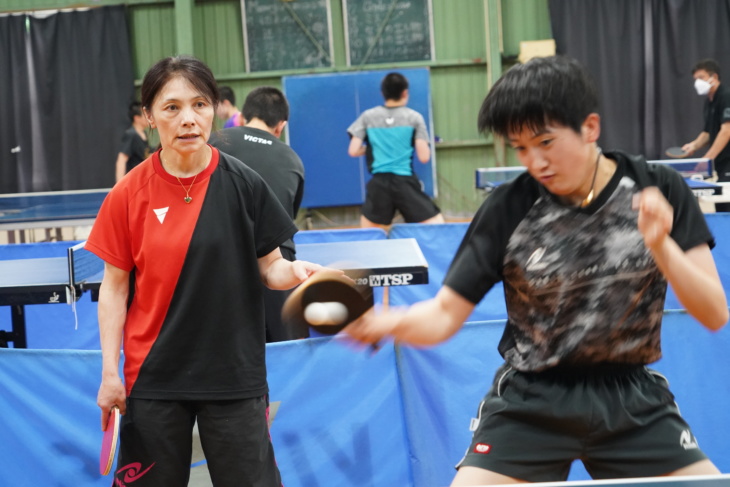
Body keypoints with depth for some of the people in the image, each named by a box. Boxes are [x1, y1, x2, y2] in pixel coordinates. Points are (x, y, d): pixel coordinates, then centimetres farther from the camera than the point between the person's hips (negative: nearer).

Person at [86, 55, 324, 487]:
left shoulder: (244, 184, -5)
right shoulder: (129, 195, -4)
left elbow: (269, 267, 3)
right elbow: (115, 286, 3)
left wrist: (293, 272, -20)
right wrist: (110, 372, -1)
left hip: (235, 376, -1)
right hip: (154, 378, 1)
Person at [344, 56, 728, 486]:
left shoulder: (661, 191, -8)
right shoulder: (507, 209, -10)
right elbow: (444, 315, -8)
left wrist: (662, 246, -27)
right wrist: (389, 323, -30)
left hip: (633, 402, 1)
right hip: (530, 404, -1)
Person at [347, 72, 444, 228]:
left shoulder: (368, 117, 6)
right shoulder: (414, 117, 2)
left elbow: (353, 151, 4)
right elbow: (424, 157, -2)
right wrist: (426, 147, 20)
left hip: (379, 184, 2)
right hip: (406, 183, -2)